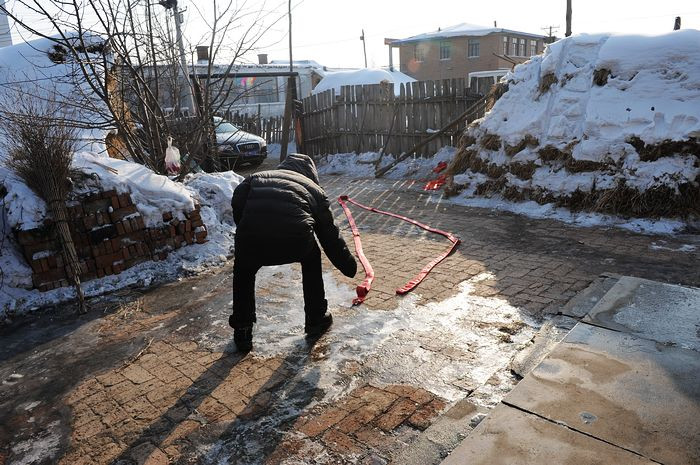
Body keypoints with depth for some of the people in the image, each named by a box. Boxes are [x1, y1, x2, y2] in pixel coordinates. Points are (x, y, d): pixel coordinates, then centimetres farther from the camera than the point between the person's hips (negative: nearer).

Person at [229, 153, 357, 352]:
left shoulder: (257, 177, 31)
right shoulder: (314, 189, 29)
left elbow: (237, 202, 11)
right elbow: (330, 234, 30)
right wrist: (349, 266, 40)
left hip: (251, 239, 1)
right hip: (295, 241, -1)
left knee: (243, 272, 35)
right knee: (311, 260, 35)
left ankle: (242, 332, 33)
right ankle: (316, 320, 42)